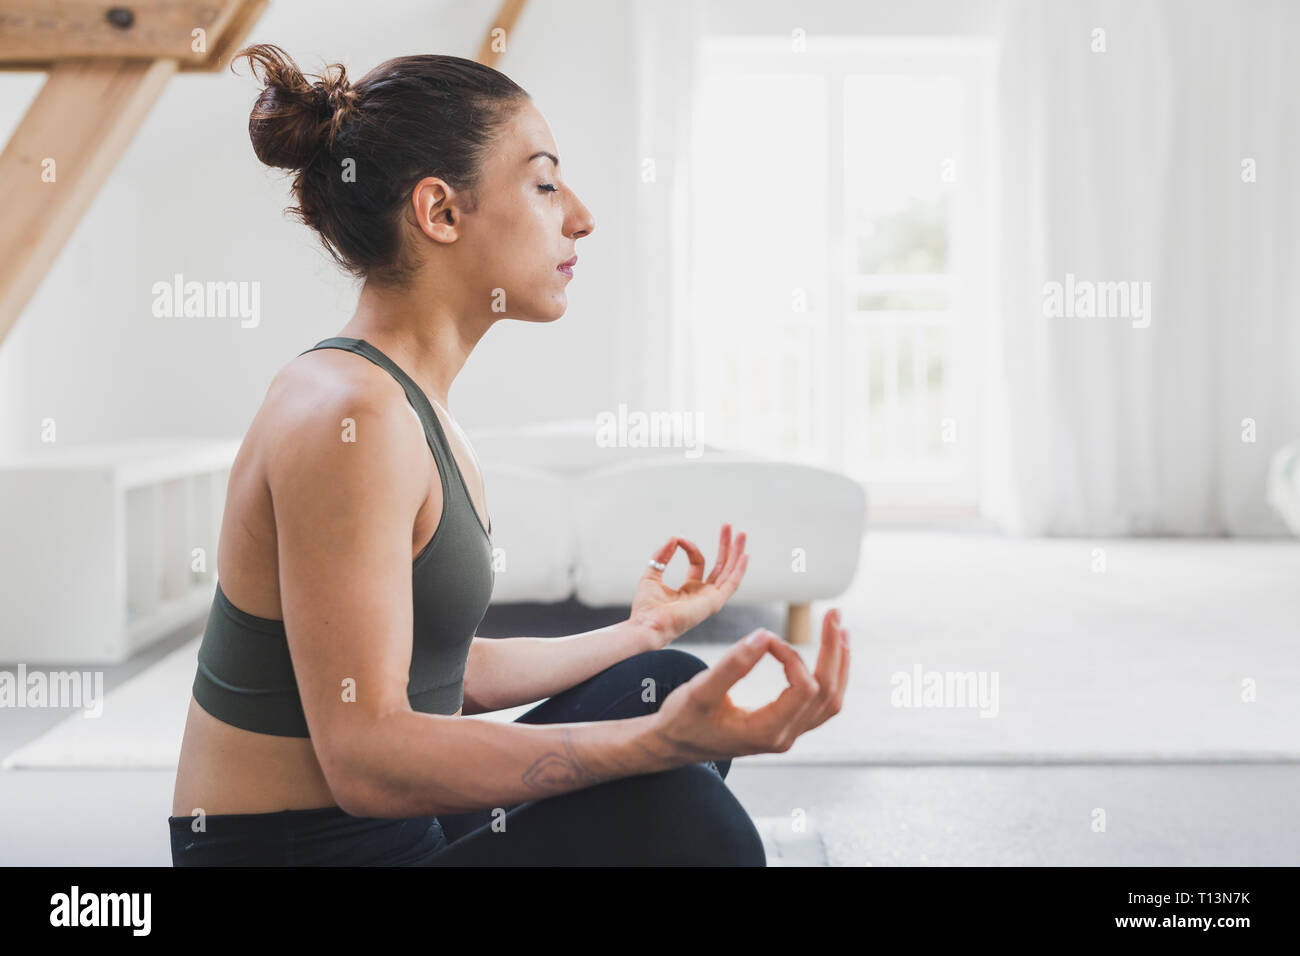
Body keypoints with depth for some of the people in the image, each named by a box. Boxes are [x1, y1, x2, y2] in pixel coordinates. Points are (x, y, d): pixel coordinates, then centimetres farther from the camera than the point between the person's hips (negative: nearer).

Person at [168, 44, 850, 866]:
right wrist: (659, 740, -34)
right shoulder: (349, 415, -21)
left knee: (665, 682, 13)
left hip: (398, 827, 10)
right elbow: (362, 754, -26)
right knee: (676, 815, -23)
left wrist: (639, 633, 25)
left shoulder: (415, 408, 9)